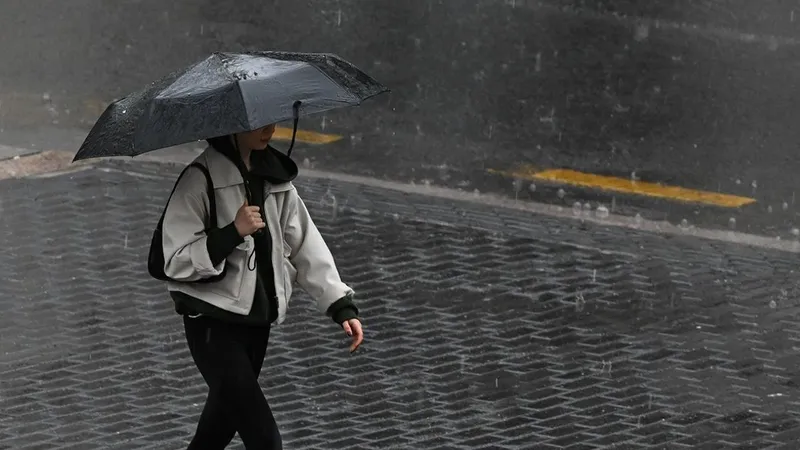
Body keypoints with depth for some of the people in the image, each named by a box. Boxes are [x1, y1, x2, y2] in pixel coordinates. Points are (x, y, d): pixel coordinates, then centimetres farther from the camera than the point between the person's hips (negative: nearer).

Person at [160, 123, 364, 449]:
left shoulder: (272, 174, 7)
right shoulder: (199, 178, -15)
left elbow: (304, 242, 9)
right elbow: (176, 261, -18)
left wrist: (340, 304, 1)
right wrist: (233, 234, -29)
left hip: (257, 318, 8)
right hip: (213, 324, -8)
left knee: (226, 417, 23)